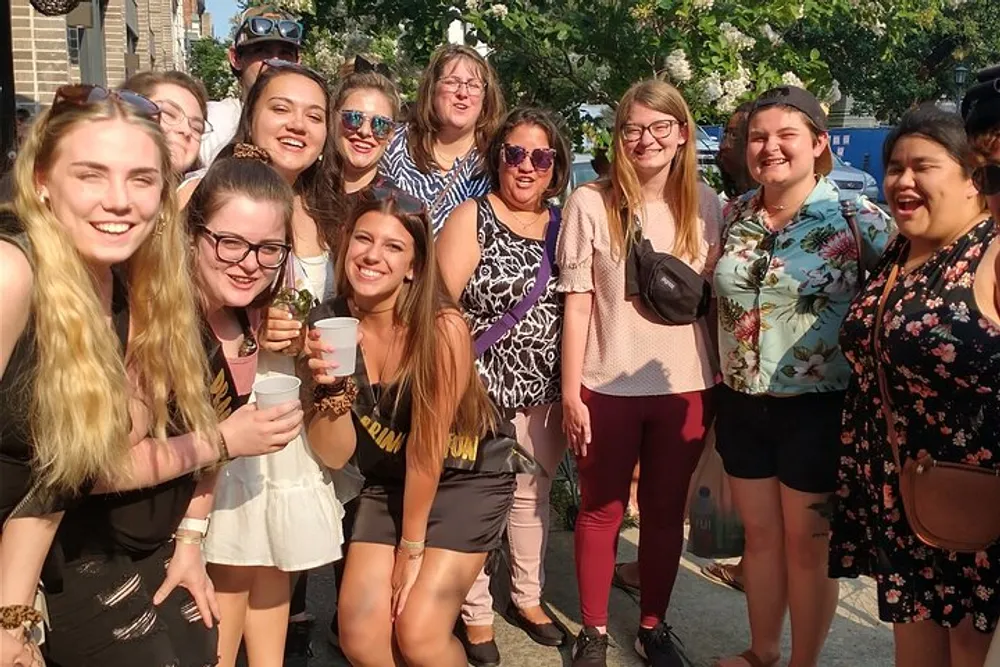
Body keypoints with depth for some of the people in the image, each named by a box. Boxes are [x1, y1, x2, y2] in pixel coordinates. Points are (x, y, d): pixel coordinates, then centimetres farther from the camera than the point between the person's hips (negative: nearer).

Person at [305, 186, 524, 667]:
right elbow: (334, 456, -12)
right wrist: (331, 388, -30)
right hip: (387, 483, 4)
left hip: (468, 479, -4)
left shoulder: (442, 327, -26)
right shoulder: (327, 322, -13)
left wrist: (411, 548, -9)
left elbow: (428, 447, -18)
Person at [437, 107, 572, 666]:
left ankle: (528, 597, 39)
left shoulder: (564, 224, 5)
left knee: (533, 496, 19)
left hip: (545, 395, 4)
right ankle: (476, 615, 27)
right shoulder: (472, 218, -7)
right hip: (482, 390, -4)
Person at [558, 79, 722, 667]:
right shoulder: (591, 203, -5)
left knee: (666, 512, 13)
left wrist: (722, 387, 5)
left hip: (685, 386, 2)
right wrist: (571, 391, -7)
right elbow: (578, 304, -4)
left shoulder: (706, 206, 3)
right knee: (602, 510, 10)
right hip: (608, 386, -2)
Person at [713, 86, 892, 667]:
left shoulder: (859, 220, -11)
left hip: (818, 410, -4)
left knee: (807, 545, 10)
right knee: (760, 535, 18)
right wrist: (718, 386, 7)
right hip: (742, 404, 4)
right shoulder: (733, 216, 3)